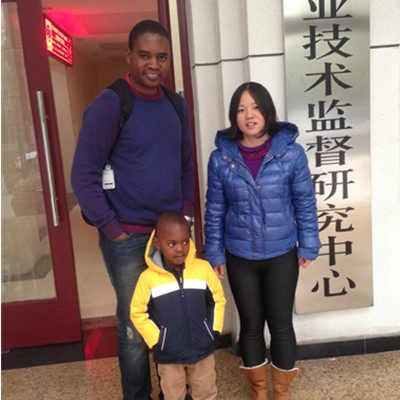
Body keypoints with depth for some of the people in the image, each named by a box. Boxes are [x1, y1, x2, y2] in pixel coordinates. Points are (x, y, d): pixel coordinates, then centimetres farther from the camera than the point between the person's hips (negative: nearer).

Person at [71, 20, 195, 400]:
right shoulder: (109, 105, -11)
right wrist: (112, 230, -14)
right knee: (135, 328, 8)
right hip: (129, 238, -5)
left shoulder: (176, 104, 7)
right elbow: (83, 176, -12)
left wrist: (186, 213, 6)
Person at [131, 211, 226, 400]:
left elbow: (218, 299, 2)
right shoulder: (148, 278, -16)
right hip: (169, 354, -1)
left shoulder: (204, 268, -11)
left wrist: (213, 329, -3)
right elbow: (137, 313, -5)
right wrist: (156, 340, -9)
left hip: (202, 348, 1)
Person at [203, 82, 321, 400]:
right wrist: (214, 253, 1)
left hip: (282, 256, -1)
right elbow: (215, 210, -1)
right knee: (251, 325, 15)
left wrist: (308, 246, -1)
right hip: (240, 258, 1)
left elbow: (305, 203, -2)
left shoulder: (291, 152, -10)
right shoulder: (221, 158, -7)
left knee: (281, 324, 12)